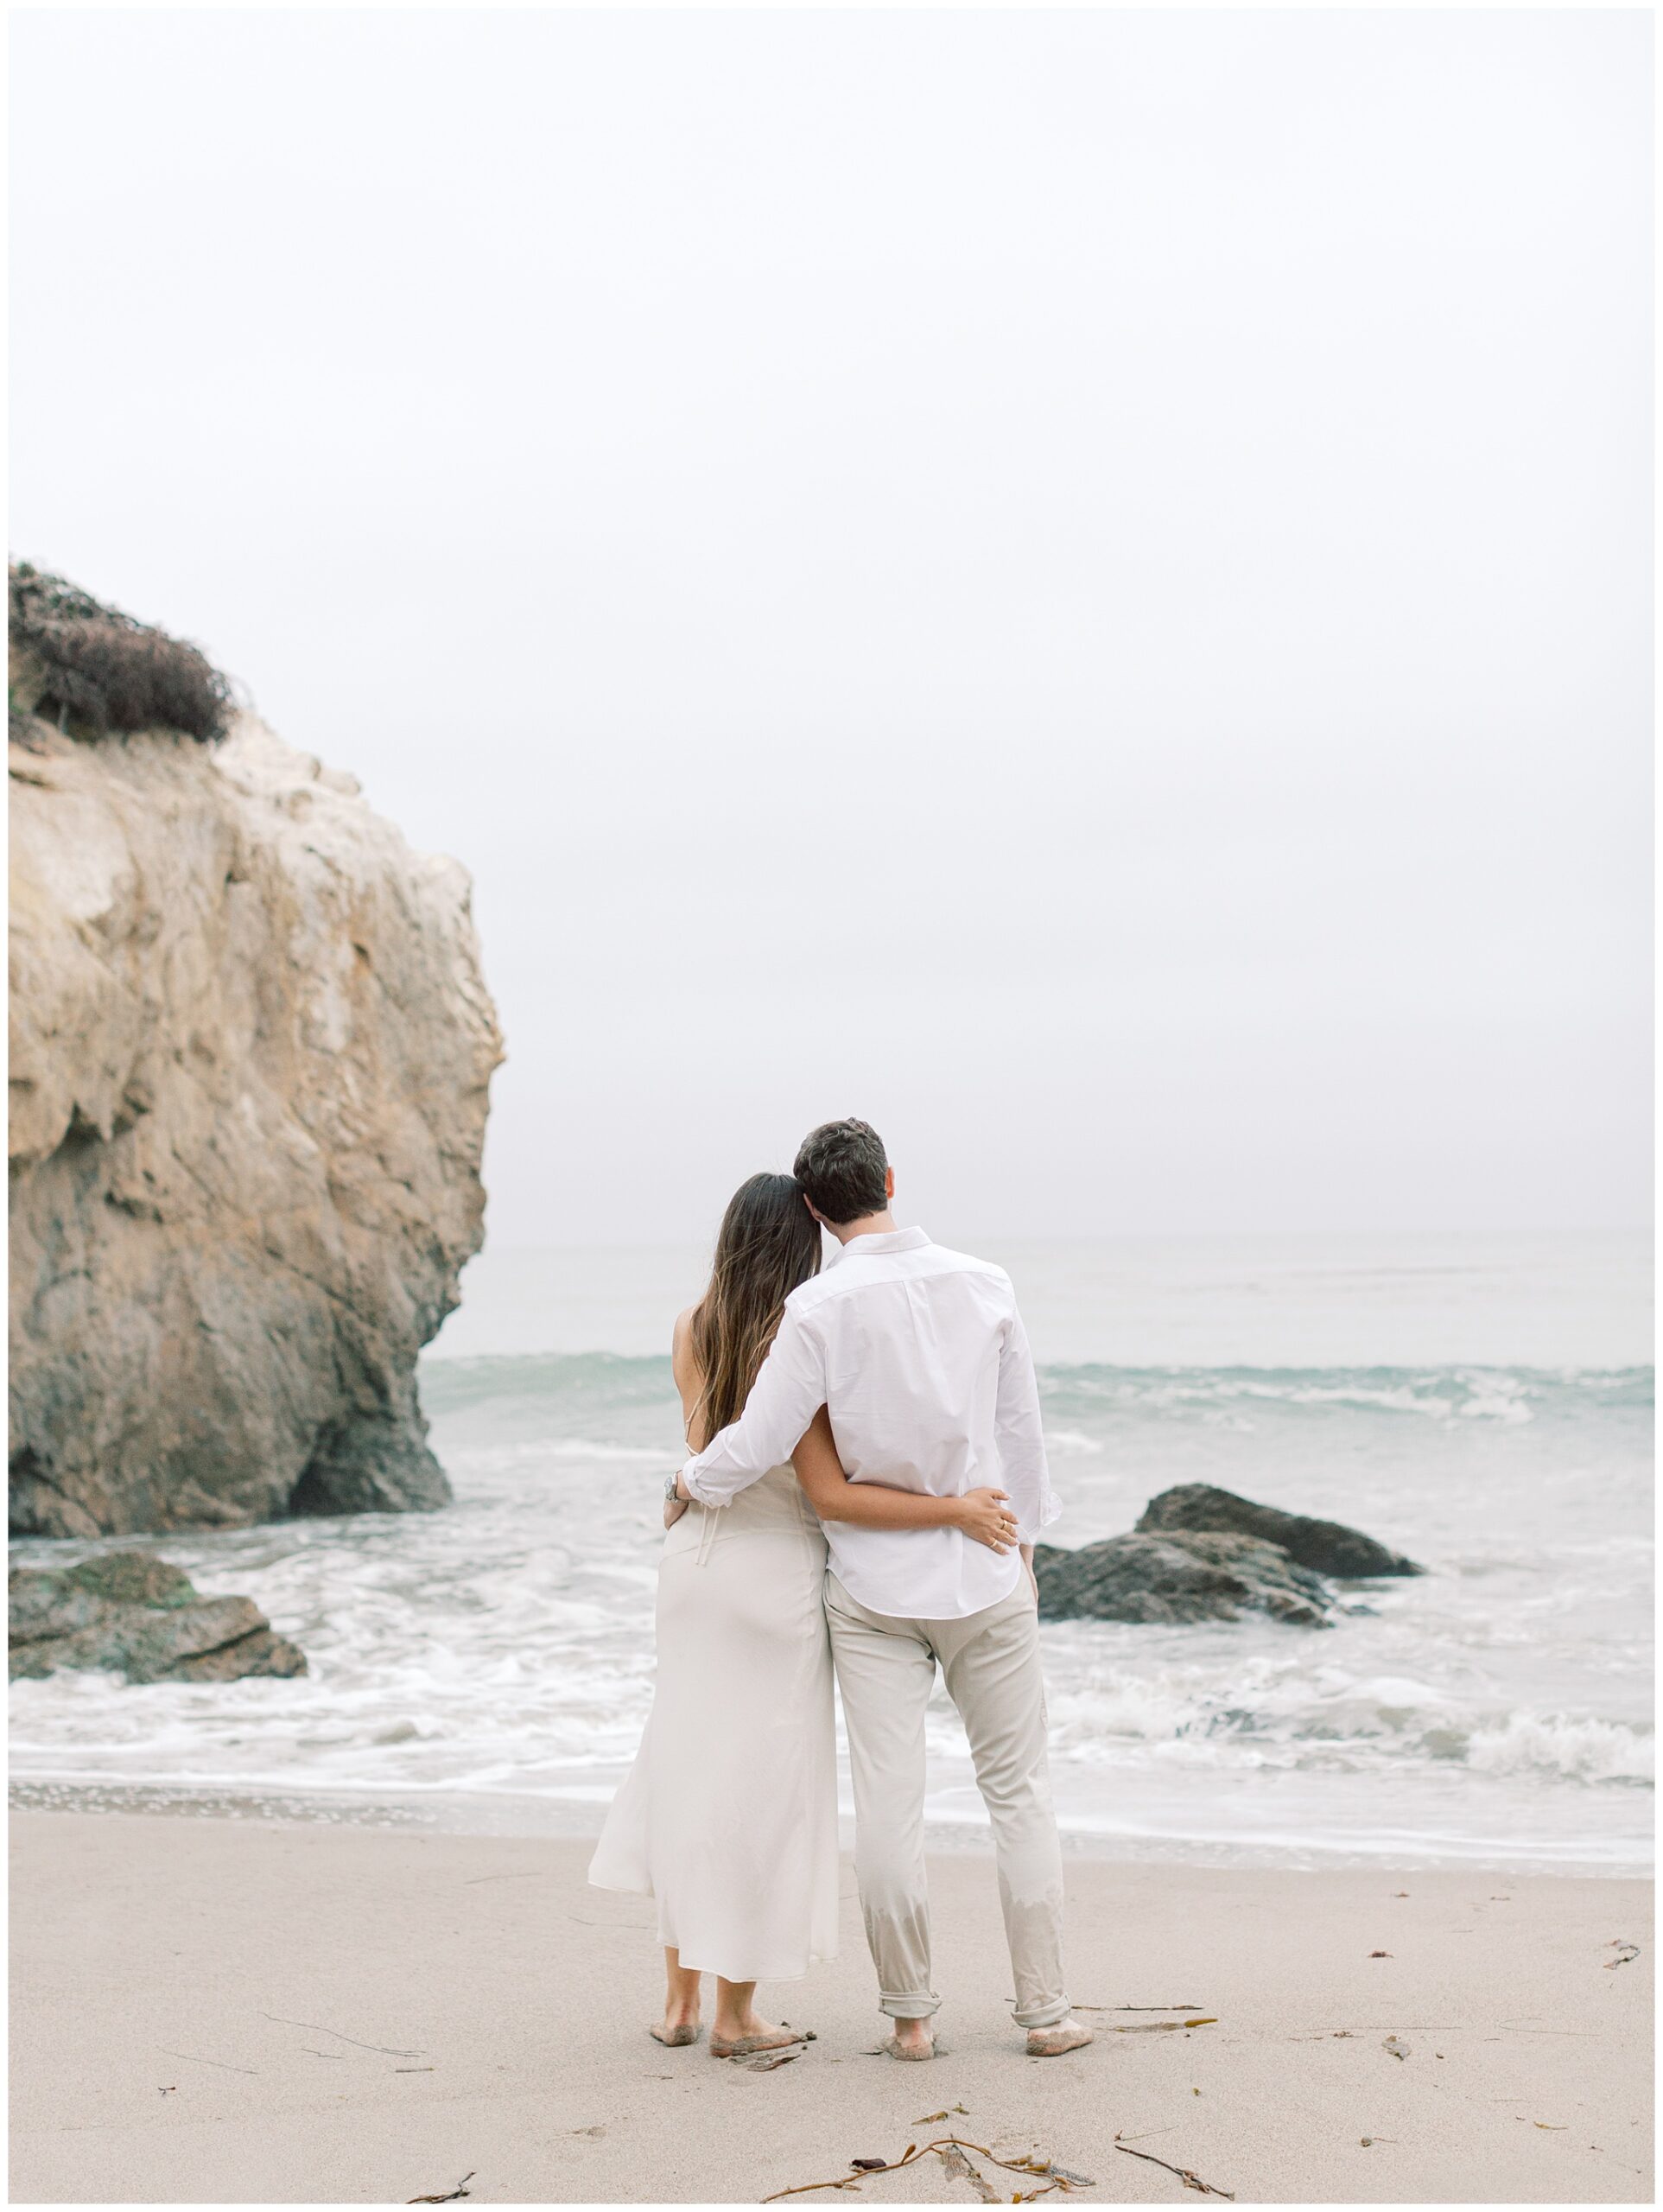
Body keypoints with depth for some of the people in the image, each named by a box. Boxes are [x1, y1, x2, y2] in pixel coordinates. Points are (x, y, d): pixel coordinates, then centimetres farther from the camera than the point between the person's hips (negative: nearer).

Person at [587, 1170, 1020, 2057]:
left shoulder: (692, 1330, 0)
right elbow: (829, 1495, -22)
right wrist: (955, 1510, -20)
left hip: (693, 1560, 6)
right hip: (775, 1573, -6)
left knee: (686, 1762, 15)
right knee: (760, 1781, 4)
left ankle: (678, 1997, 20)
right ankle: (735, 2014, 11)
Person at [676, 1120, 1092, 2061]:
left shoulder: (819, 1307, -13)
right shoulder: (984, 1284, -4)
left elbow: (758, 1444, -14)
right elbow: (1021, 1427, 6)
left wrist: (691, 1480, 7)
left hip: (874, 1584, -2)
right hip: (985, 1576, 2)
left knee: (889, 1805, 5)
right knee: (1019, 1790, 11)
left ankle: (910, 2012, 14)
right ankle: (1046, 2009, 16)